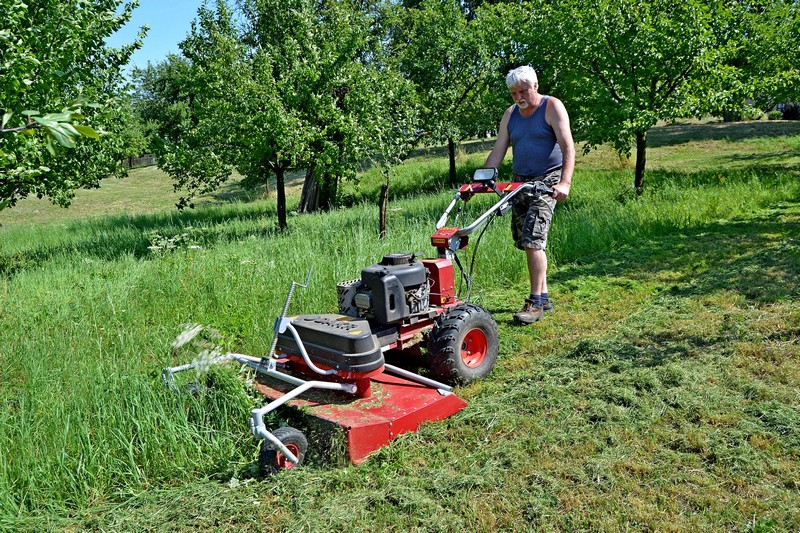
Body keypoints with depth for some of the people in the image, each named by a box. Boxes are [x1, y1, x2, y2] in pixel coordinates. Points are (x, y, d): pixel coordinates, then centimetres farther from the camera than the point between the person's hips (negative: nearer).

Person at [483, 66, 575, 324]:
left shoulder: (552, 107, -6)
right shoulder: (510, 114, 12)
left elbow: (568, 148, -15)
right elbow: (498, 150, 10)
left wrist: (565, 182, -28)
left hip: (547, 181, -6)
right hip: (519, 182, 7)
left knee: (533, 239, -17)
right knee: (524, 241, 7)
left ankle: (536, 301, -9)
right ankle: (543, 296, 19)